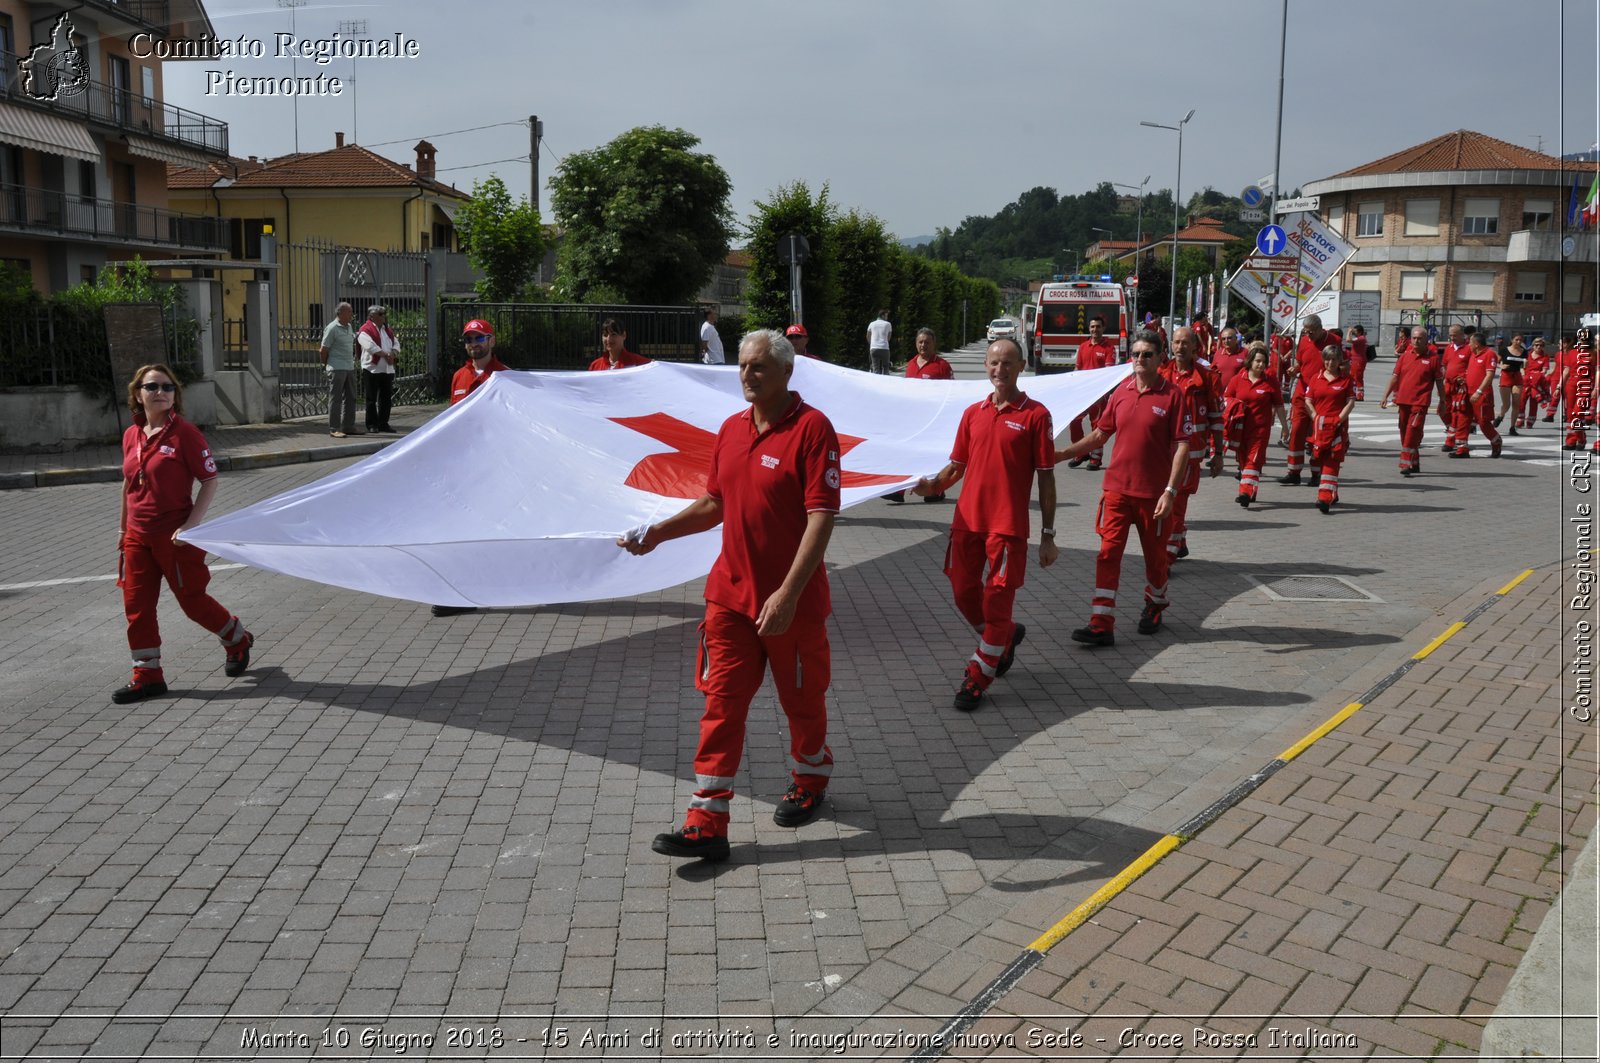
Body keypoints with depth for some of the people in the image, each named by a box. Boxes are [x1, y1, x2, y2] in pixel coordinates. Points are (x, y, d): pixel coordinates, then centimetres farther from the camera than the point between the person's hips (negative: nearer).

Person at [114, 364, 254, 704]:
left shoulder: (184, 433, -12)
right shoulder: (131, 436, 6)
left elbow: (210, 481, -13)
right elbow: (128, 485, 18)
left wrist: (190, 525, -20)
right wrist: (122, 528, 19)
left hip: (175, 535, -6)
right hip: (138, 536, 6)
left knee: (192, 599, 6)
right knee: (136, 604, 7)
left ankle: (237, 640, 32)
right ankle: (147, 676, 18)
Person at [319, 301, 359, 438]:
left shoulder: (349, 327, 13)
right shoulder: (332, 328, -11)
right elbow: (324, 349, -9)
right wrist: (326, 363, 2)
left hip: (350, 368, 8)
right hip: (337, 369, -8)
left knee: (350, 398, 11)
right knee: (336, 399, -4)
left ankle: (348, 426, 19)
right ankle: (334, 429, -1)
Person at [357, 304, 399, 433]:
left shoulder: (387, 329, 18)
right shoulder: (366, 330, -7)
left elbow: (396, 344, 12)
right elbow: (371, 347, -20)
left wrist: (393, 354, -9)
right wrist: (386, 354, -19)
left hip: (387, 370, 7)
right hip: (372, 369, -7)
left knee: (386, 398, 9)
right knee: (372, 399, -2)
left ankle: (383, 423, 18)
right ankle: (372, 425, 4)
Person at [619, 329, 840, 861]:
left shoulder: (811, 427, -14)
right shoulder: (732, 428, 8)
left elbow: (821, 516, -20)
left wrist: (789, 592, -26)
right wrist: (657, 533, 8)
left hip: (792, 600, -5)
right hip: (731, 593, 6)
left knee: (802, 700, 14)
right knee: (721, 702, 3)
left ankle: (811, 782, 41)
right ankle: (706, 824, 7)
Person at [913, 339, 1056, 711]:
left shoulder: (1035, 414, -4)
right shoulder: (973, 413, 10)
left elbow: (1046, 477, -3)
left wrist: (1048, 535, -5)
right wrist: (934, 484, -8)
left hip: (1008, 524, -5)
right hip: (968, 518, 5)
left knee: (997, 599, 1)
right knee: (964, 592, 11)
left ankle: (978, 678, 15)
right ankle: (1005, 636, 40)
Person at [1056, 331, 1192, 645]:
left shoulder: (1172, 395, -7)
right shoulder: (1120, 392, 5)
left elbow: (1182, 446, -9)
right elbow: (1100, 434, 14)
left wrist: (1170, 491, -16)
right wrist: (1063, 454, 5)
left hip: (1153, 492, -3)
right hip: (1117, 487, 3)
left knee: (1154, 555, 13)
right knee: (1108, 552, -4)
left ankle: (1154, 607, 39)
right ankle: (1102, 625, -4)